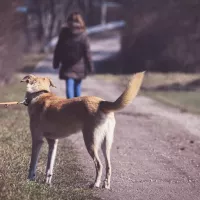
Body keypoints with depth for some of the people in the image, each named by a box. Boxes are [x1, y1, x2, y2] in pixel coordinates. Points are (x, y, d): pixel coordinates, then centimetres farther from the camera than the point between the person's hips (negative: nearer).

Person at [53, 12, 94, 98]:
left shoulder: (63, 34, -4)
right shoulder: (83, 35, -8)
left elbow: (58, 49, 0)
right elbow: (87, 52, -8)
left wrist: (56, 63, 9)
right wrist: (90, 67, -2)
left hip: (67, 65, -1)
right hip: (79, 66, 1)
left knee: (69, 86, -7)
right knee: (77, 86, 16)